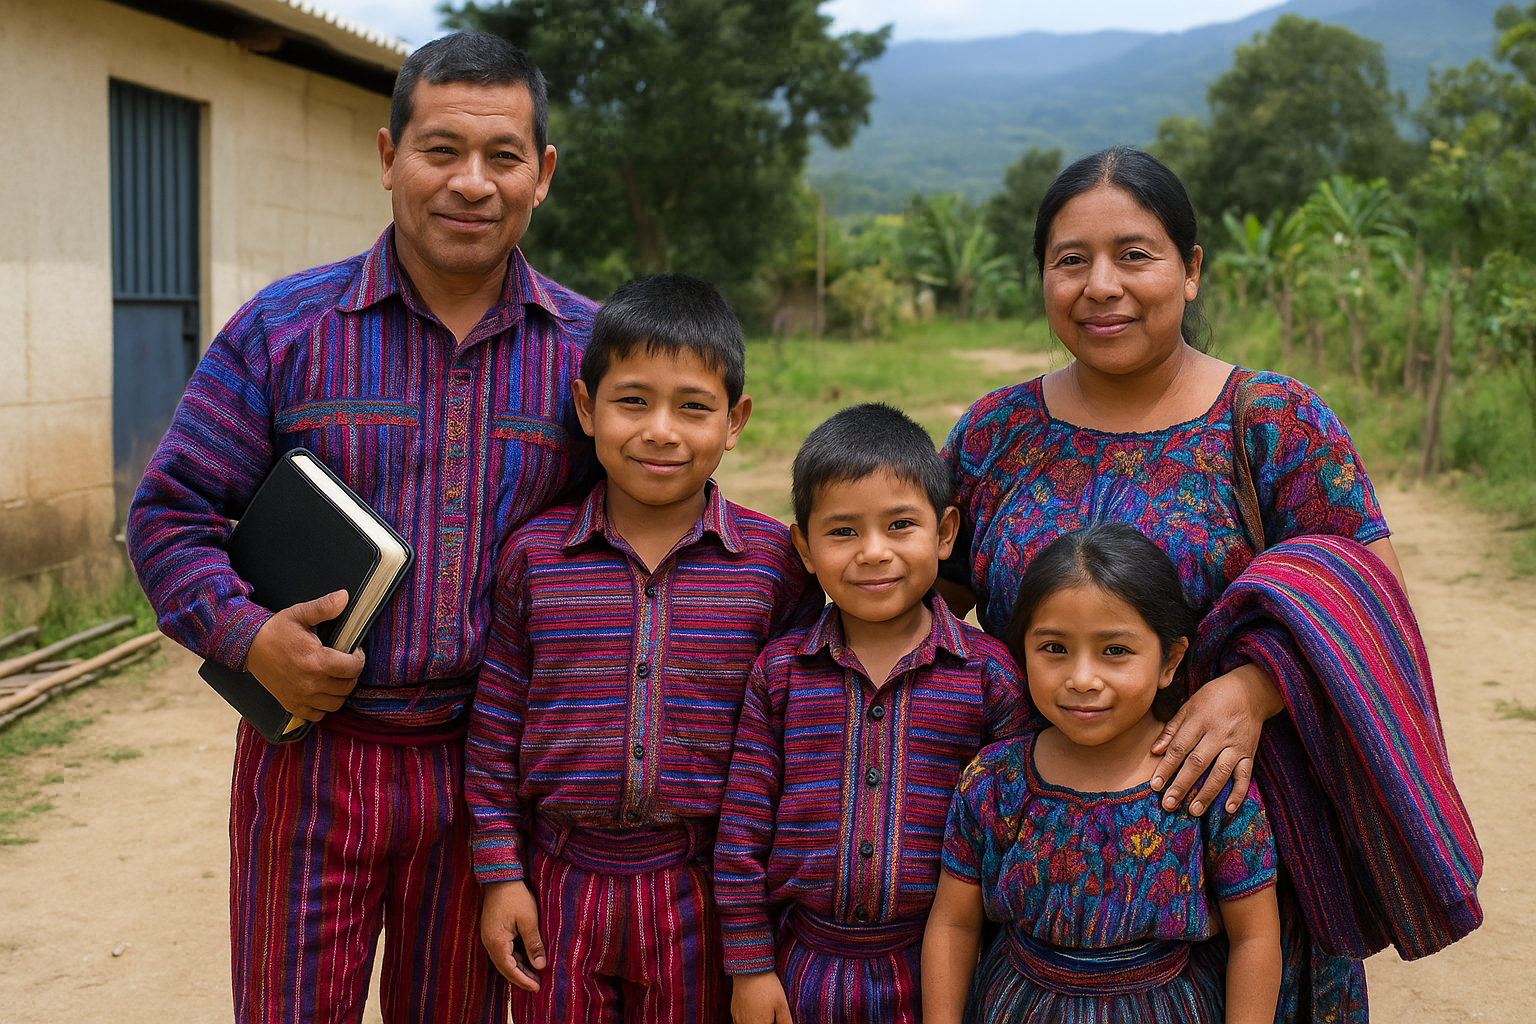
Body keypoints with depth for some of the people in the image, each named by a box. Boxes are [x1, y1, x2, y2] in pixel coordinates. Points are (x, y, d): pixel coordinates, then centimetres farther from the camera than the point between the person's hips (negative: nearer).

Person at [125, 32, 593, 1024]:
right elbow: (170, 512, 0)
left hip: (486, 766, 1)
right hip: (313, 752, -1)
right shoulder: (283, 328, -3)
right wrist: (248, 637, -17)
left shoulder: (590, 348, 1)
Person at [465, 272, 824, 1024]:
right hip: (560, 883, 1)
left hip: (700, 891, -1)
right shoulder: (535, 555, -3)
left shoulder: (774, 561, -6)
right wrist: (500, 873, 2)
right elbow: (496, 726, 3)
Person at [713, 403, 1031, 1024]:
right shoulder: (779, 672, -3)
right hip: (803, 966, 1)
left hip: (934, 970, -1)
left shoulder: (990, 673, -6)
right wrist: (750, 967, -1)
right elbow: (742, 831, -1)